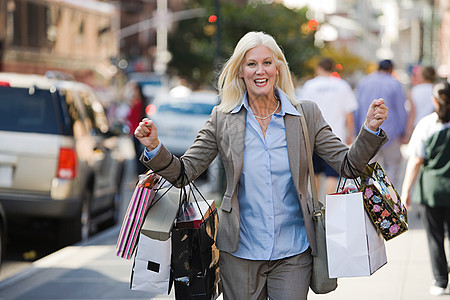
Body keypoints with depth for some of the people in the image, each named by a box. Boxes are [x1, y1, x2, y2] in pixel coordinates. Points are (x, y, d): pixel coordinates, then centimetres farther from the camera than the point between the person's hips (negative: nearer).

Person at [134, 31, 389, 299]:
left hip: (293, 254, 0)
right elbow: (184, 173, 1)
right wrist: (154, 148, -16)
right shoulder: (222, 119, 0)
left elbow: (348, 165, -1)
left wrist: (370, 130, -17)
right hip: (240, 254, 0)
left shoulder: (307, 114, 1)